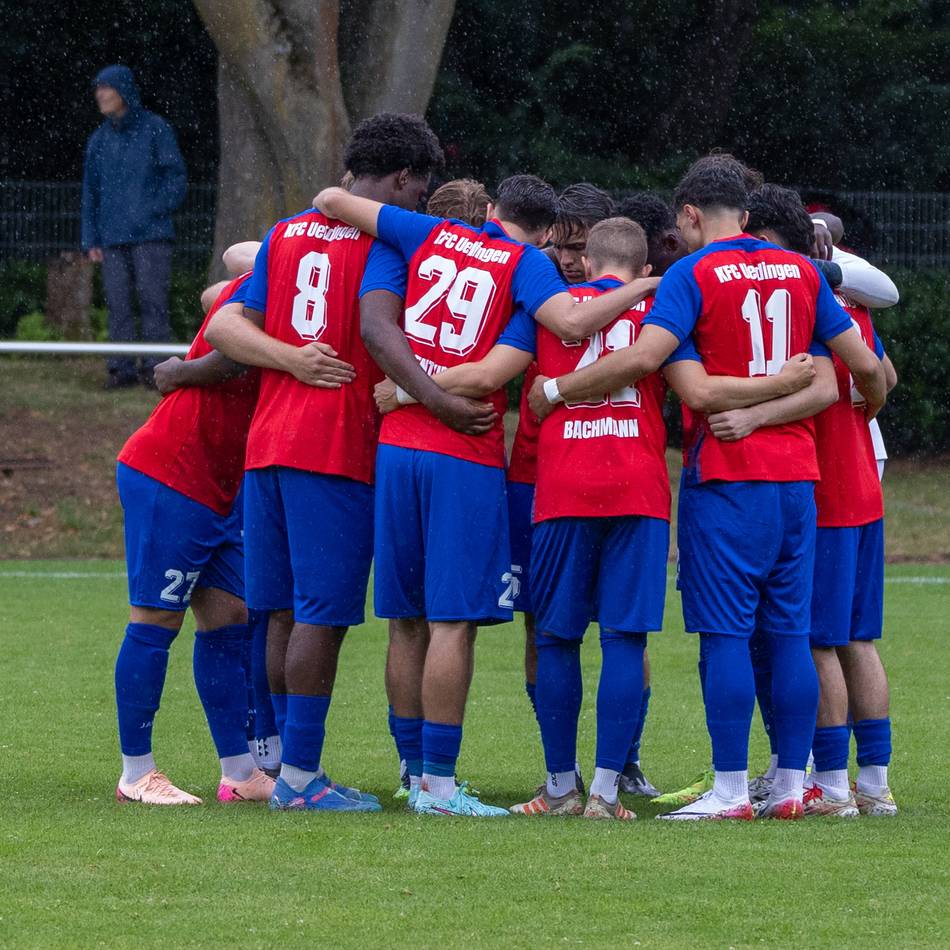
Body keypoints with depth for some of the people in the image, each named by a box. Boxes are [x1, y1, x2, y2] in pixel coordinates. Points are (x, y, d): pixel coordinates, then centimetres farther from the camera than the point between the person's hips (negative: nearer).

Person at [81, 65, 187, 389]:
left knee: (153, 300, -7)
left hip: (152, 236, -4)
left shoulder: (155, 129, 1)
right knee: (118, 303, 1)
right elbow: (90, 192, 17)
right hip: (113, 238, 4)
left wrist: (153, 211, -12)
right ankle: (122, 368, 3)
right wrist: (91, 240, 9)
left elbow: (176, 177, 0)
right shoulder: (99, 140, 15)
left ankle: (155, 368, -4)